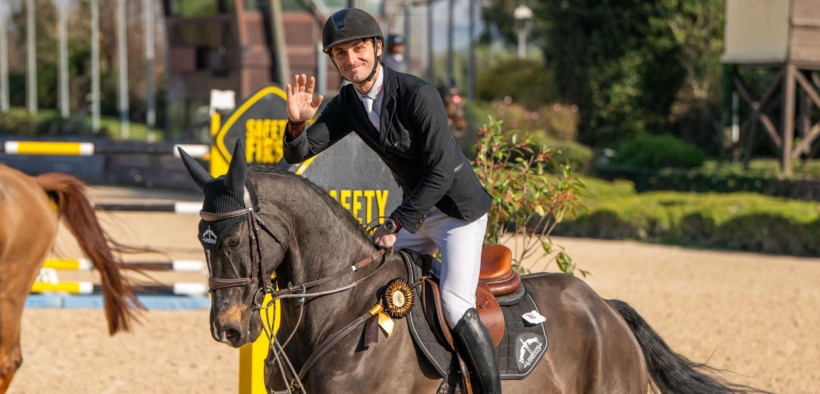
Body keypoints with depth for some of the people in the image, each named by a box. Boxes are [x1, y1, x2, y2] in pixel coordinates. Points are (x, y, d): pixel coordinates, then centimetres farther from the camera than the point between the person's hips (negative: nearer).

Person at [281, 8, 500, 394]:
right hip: (416, 211, 8)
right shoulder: (347, 103, -2)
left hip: (459, 208, -8)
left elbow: (442, 172, -25)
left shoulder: (418, 94, -24)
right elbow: (298, 153, -1)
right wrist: (297, 122, -24)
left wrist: (395, 224, -24)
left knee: (454, 305, -20)